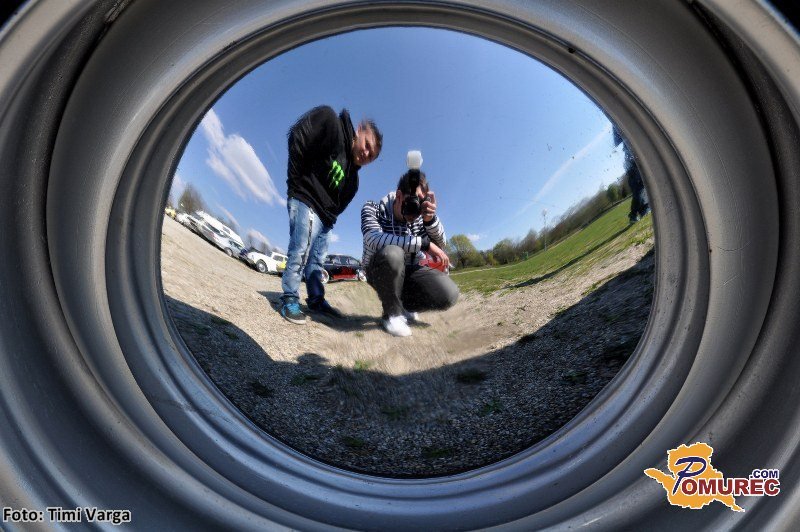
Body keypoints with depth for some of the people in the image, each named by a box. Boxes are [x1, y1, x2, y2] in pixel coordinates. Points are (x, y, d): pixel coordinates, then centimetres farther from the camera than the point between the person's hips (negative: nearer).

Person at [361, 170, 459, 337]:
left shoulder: (420, 215, -10)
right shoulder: (372, 209, -19)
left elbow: (440, 244, -13)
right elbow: (375, 240, -38)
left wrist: (430, 218, -36)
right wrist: (425, 243, -40)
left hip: (409, 271, 4)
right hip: (380, 271, -3)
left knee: (449, 294, -21)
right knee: (392, 253, -40)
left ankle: (403, 305, 8)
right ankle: (393, 313, -17)